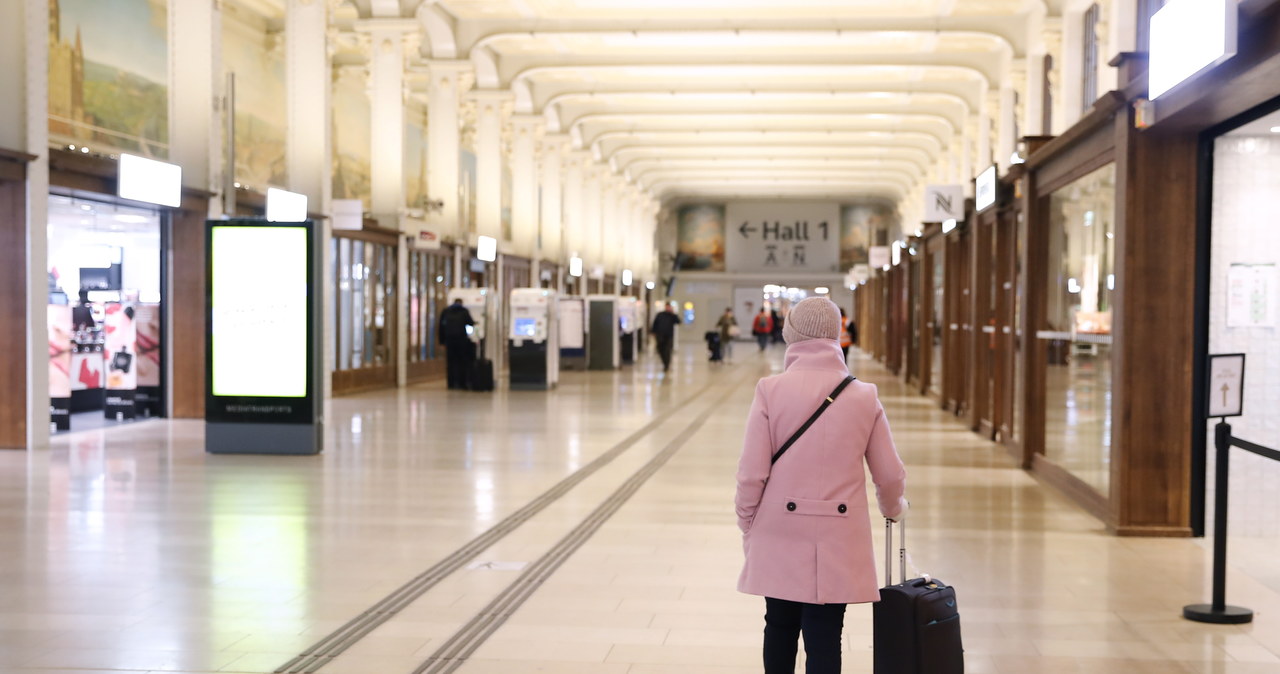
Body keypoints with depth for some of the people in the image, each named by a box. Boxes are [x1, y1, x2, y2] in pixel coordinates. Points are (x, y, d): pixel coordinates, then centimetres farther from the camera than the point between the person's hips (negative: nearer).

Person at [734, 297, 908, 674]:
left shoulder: (770, 391, -8)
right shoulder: (864, 396, -3)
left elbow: (751, 474, -8)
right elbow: (890, 476, 5)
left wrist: (748, 527, 8)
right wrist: (893, 509, 27)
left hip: (779, 536, 0)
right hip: (838, 542, 0)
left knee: (780, 628, 17)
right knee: (825, 638, 4)